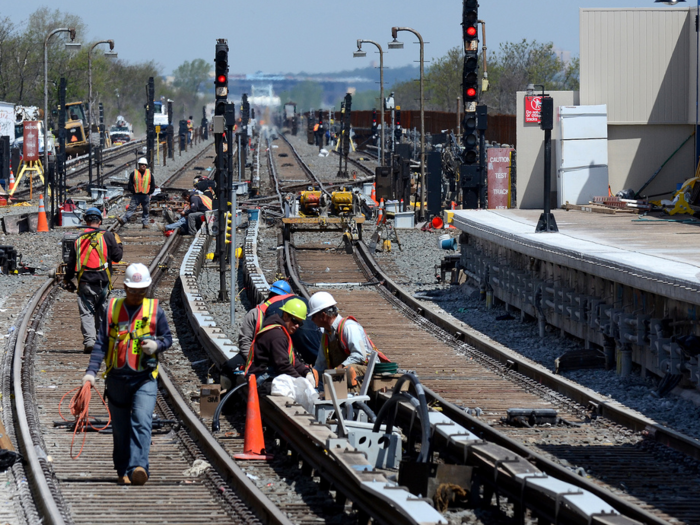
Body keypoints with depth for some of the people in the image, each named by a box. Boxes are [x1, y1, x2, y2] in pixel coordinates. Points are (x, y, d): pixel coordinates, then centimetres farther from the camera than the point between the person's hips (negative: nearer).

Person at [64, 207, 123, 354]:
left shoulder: (78, 240, 6)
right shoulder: (107, 236, -2)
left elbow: (71, 263, 9)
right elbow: (117, 256, 1)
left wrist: (67, 280, 21)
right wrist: (118, 243, 20)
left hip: (84, 282, 0)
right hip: (102, 282, 0)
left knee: (86, 313, 1)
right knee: (101, 313, 11)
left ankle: (89, 340, -14)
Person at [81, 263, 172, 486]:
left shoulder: (155, 310, 6)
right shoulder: (112, 309, 5)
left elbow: (167, 338, 13)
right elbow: (101, 342, 4)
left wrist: (157, 345, -11)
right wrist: (91, 371, -6)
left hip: (145, 378, -2)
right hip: (116, 378, 2)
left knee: (142, 420, -20)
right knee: (120, 428, 9)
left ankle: (138, 467, -30)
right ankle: (123, 471, 22)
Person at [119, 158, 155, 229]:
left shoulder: (149, 174, 5)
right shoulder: (134, 174, 2)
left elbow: (153, 186, 10)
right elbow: (130, 185, 5)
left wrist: (149, 192, 2)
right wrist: (133, 191, -4)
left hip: (146, 196, 1)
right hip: (136, 195, -1)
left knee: (145, 210, 7)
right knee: (131, 208, -8)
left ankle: (145, 223, 14)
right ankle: (123, 220, -12)